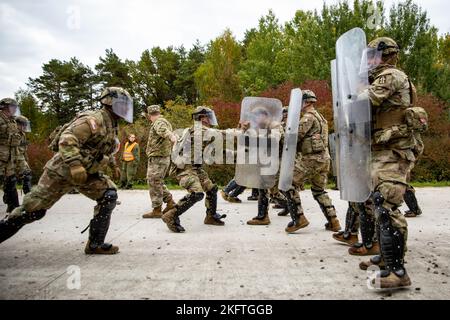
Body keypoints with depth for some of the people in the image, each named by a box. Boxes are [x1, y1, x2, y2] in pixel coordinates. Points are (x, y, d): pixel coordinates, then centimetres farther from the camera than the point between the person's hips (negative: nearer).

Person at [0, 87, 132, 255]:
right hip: (63, 170, -8)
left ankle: (95, 244, -1)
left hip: (88, 173, 8)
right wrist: (75, 165, -41)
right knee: (33, 209, -3)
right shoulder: (94, 120, -20)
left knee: (109, 195, -7)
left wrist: (113, 164, 30)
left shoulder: (112, 125, 9)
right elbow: (67, 139, -32)